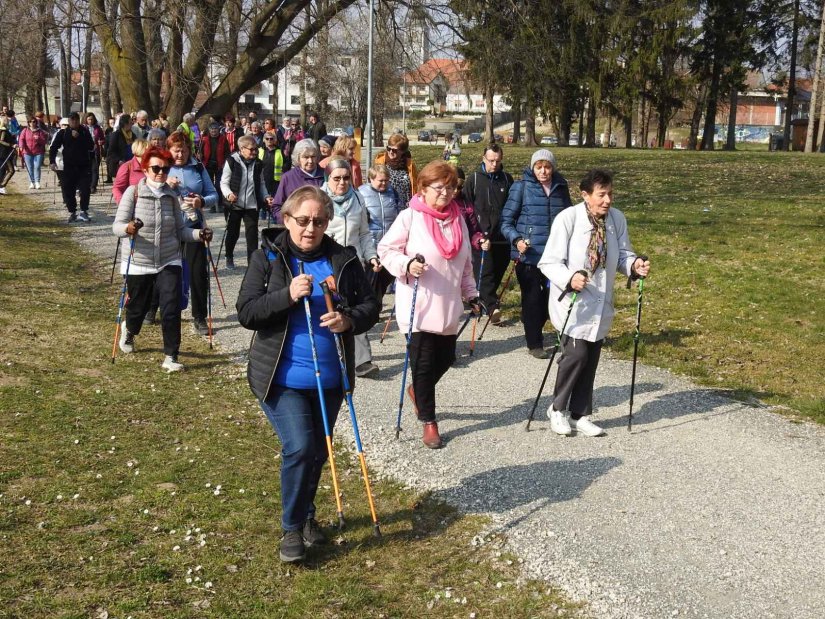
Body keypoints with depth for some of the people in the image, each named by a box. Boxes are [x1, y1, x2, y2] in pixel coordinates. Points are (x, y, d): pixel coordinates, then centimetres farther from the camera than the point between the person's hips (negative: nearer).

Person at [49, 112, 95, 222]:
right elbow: (53, 147, 5)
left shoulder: (84, 132, 4)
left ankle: (83, 211, 2)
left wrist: (78, 137, -16)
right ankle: (72, 212, 12)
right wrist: (52, 161, -7)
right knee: (68, 190, 0)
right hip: (69, 166, 1)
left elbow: (91, 147, -8)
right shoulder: (63, 133, 4)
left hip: (84, 166, -1)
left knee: (85, 189, -9)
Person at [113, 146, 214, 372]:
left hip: (169, 262, 2)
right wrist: (128, 228, -36)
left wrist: (199, 234, -12)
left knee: (171, 309, -10)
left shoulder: (171, 195, 2)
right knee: (138, 306, 14)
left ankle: (170, 357, 2)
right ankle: (129, 331, 50)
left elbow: (180, 229, 7)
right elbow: (117, 225, -13)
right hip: (139, 263, -2)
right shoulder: (133, 192, -9)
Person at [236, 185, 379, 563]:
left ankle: (306, 515, 40)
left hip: (329, 380, 4)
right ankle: (292, 528, 4)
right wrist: (287, 295, -24)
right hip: (282, 379, -3)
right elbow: (246, 312, -9)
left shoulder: (343, 260, 2)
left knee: (318, 453, 16)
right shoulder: (267, 257, -4)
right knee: (299, 448, -16)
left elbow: (370, 305, 5)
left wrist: (349, 320, -17)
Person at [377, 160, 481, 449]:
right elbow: (386, 249, -5)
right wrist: (406, 265, -23)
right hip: (418, 307, -6)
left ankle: (418, 390, 41)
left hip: (449, 307, 6)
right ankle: (428, 420, 15)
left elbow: (465, 263, 19)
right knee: (423, 362, 0)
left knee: (446, 358, 11)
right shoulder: (410, 217, -9)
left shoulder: (458, 219, 10)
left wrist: (471, 295, 20)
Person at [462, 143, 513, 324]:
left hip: (502, 238, 4)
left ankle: (487, 302, 23)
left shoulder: (507, 179, 11)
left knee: (497, 273, 8)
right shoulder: (474, 179, 2)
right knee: (486, 273, -14)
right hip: (481, 238, -3)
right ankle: (492, 307, -21)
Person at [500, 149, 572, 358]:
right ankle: (534, 343, 14)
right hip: (528, 254, -4)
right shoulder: (521, 187, -4)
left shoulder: (561, 188, 7)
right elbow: (506, 220, -3)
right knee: (532, 298, -1)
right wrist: (516, 240, -19)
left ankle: (535, 328, 35)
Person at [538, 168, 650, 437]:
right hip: (572, 302, -5)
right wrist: (569, 278, -33)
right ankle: (557, 409, 12)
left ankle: (580, 415, 26)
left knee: (591, 361, 10)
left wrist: (634, 264, -14)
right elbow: (549, 262, -16)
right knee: (576, 354, -12)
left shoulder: (617, 219, -3)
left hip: (600, 304, 5)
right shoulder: (568, 218, -17)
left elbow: (622, 254, 8)